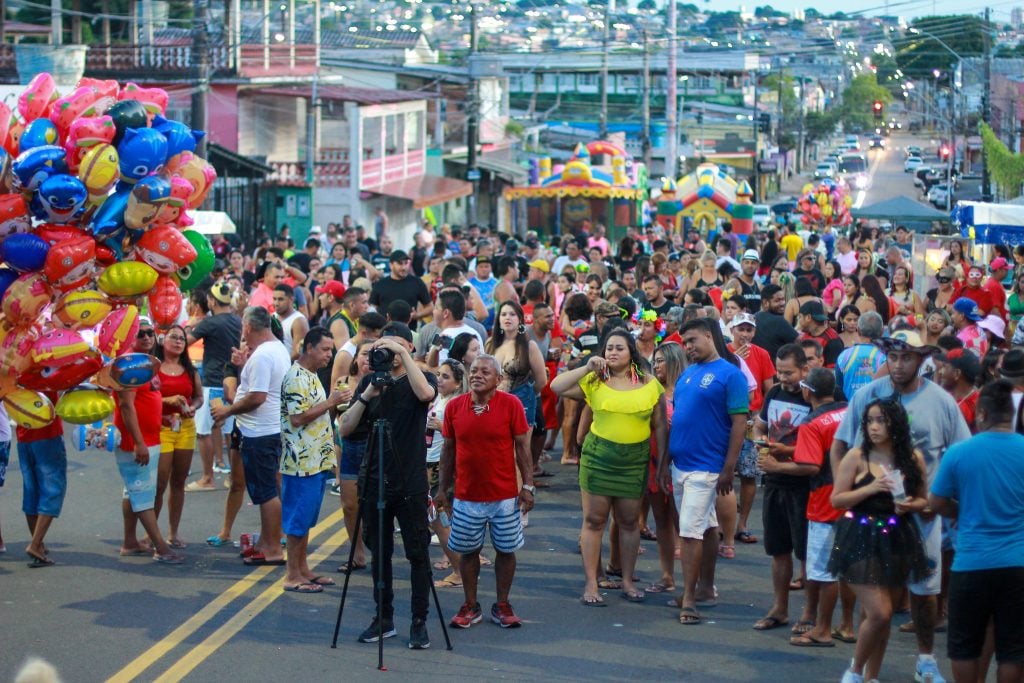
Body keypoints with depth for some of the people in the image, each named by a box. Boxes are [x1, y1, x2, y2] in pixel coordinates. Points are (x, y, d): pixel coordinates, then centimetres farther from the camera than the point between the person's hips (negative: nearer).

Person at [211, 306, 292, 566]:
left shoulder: (261, 356, -19)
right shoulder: (279, 349, 13)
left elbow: (257, 397, -25)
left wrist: (228, 410, -13)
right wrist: (245, 365, 17)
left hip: (259, 433, -11)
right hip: (273, 428, 11)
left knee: (266, 491, -6)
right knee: (267, 489, 18)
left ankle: (273, 549, -3)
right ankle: (265, 542, 26)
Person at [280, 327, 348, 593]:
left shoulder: (311, 376, 16)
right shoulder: (296, 377, -15)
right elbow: (297, 418, -22)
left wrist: (333, 403, 12)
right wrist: (330, 402, -19)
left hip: (316, 460, 10)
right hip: (302, 462, -10)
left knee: (306, 519, 13)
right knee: (298, 519, -5)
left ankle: (303, 569, 19)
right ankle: (293, 576, 0)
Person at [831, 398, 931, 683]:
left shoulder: (913, 458, 2)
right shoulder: (857, 456, -7)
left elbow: (923, 500, 13)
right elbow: (836, 499, -6)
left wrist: (910, 506, -10)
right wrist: (870, 488, -19)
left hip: (898, 540, 4)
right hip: (862, 540, -4)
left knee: (884, 616, 10)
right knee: (879, 613, -12)